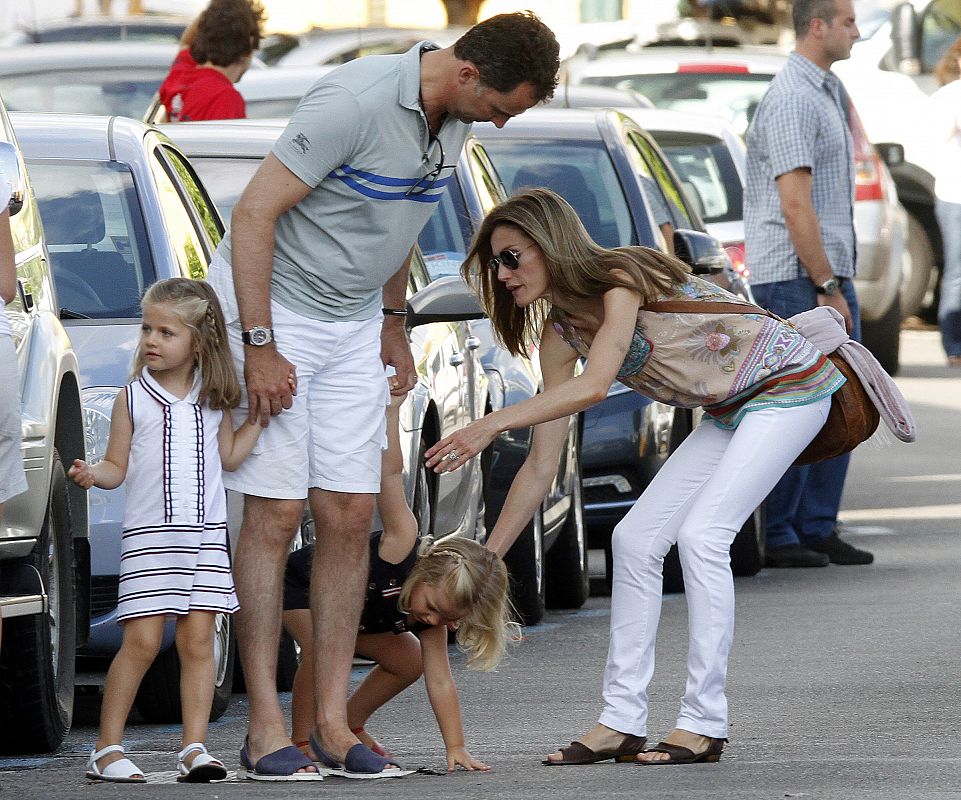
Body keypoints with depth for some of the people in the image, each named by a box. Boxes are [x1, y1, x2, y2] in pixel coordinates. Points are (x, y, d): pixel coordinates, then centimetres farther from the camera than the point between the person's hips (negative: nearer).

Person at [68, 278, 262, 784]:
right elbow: (118, 466, 3)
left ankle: (194, 748, 1)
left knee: (198, 639, -1)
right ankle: (107, 749, -2)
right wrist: (92, 474, -17)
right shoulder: (133, 398, 2)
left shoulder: (213, 399, 9)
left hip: (206, 534, 3)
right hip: (149, 534, -3)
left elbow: (230, 457, 15)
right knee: (142, 640, -8)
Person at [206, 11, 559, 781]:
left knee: (350, 517, 2)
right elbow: (254, 213, -24)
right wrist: (259, 348, -23)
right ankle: (266, 725, -4)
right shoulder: (355, 102, -27)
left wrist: (394, 324, 21)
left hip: (352, 323, 8)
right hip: (270, 305, -7)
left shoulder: (452, 119, -1)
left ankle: (333, 720, 5)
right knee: (275, 514, -8)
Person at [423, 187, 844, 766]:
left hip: (789, 387, -9)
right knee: (635, 539, -2)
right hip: (729, 411, 9)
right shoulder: (559, 332, 0)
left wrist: (493, 424, -41)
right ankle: (622, 722, -1)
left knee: (701, 534, -20)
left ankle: (704, 723, -18)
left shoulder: (623, 277, -23)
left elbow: (595, 386, -37)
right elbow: (541, 468, 2)